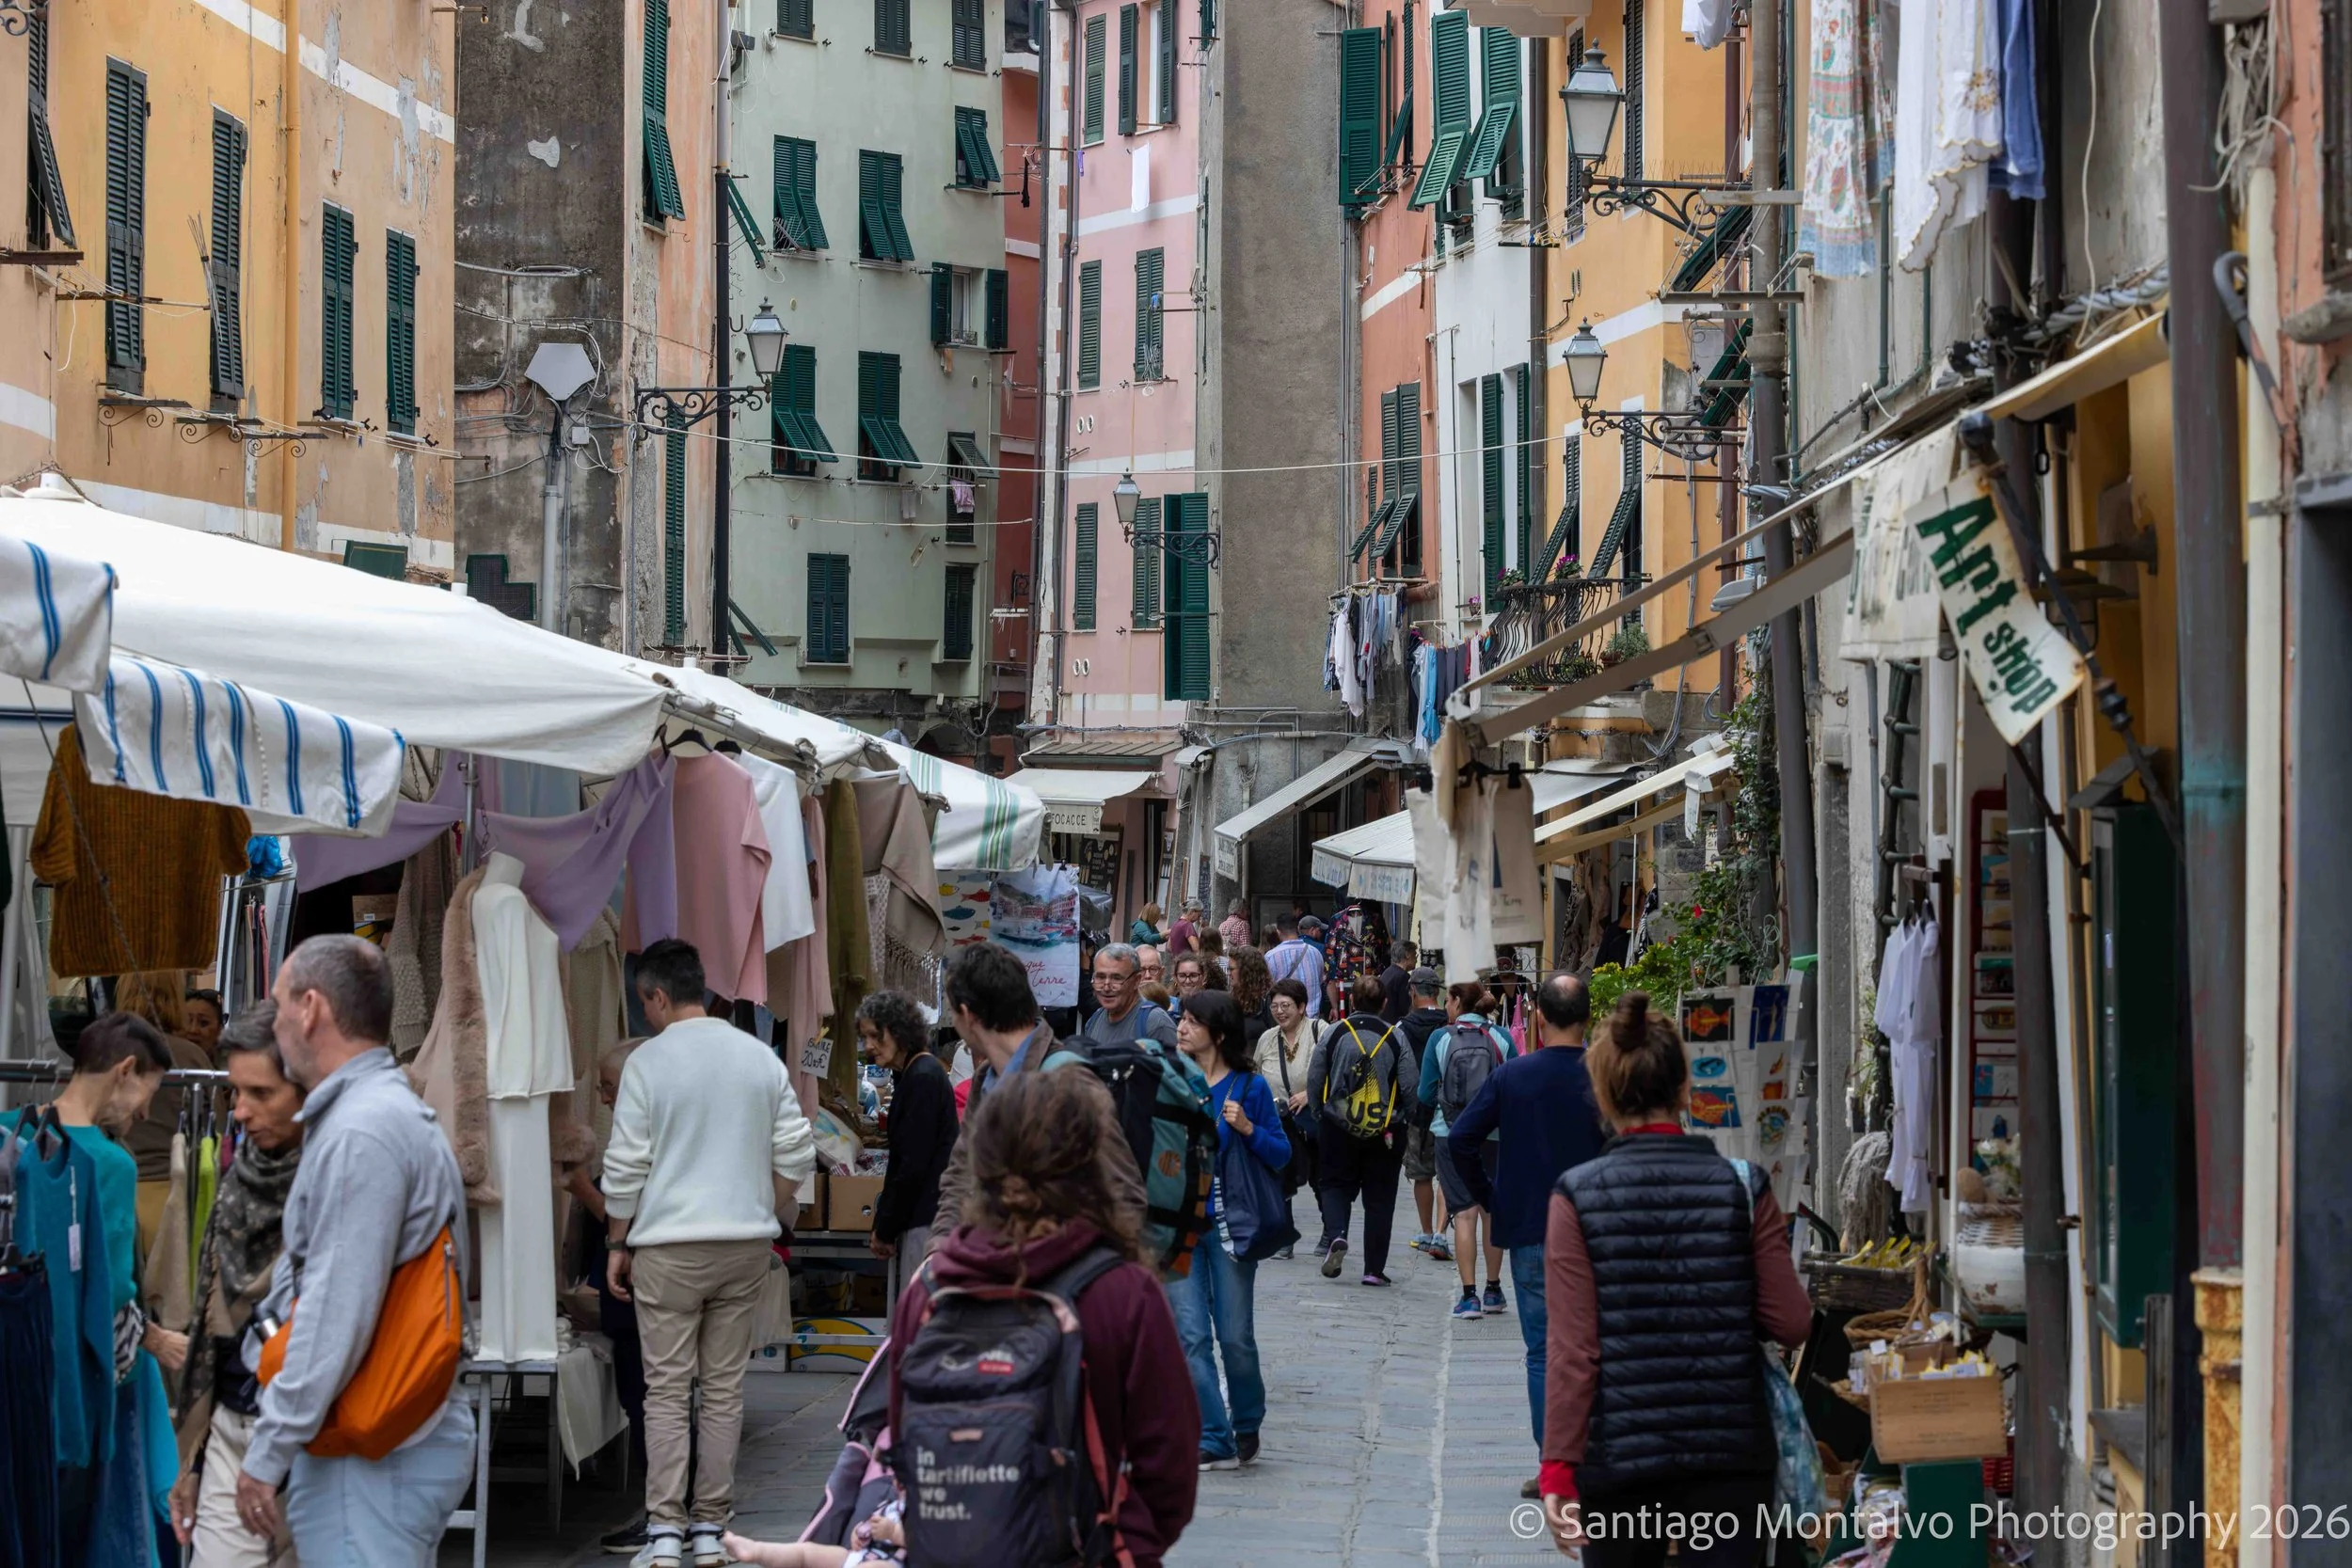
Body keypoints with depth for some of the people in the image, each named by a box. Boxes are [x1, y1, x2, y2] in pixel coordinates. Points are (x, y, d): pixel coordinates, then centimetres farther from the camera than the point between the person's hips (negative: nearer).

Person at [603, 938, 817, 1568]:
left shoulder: (647, 1062, -8)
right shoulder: (760, 1057, 5)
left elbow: (625, 1167, -7)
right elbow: (796, 1153, 7)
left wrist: (618, 1244, 4)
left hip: (670, 1248, -4)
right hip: (746, 1242, 4)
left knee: (667, 1390, 0)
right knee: (725, 1387, 9)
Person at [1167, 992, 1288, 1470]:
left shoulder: (1249, 1085, -2)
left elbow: (1281, 1154, 0)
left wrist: (1247, 1129, -16)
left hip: (1229, 1223, -2)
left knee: (1235, 1335, 2)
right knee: (1190, 1334, -4)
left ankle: (1247, 1427, 25)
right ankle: (1212, 1440, 1)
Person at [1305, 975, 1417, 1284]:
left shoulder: (1333, 1033, -4)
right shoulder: (1395, 1038, -6)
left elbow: (1314, 1081, 1)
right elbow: (1409, 1087, -4)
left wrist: (1318, 1114, 16)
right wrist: (1406, 1120, 13)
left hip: (1337, 1128, 0)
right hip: (1386, 1131, 0)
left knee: (1336, 1184, 16)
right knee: (1380, 1196, 8)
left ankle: (1336, 1235, -13)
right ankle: (1374, 1268, 7)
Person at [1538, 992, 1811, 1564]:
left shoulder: (1576, 1196, -6)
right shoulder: (1743, 1186, -2)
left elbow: (1573, 1347, -10)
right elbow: (1792, 1325, -1)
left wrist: (1559, 1466, -7)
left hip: (1619, 1454, -1)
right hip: (1730, 1452, 1)